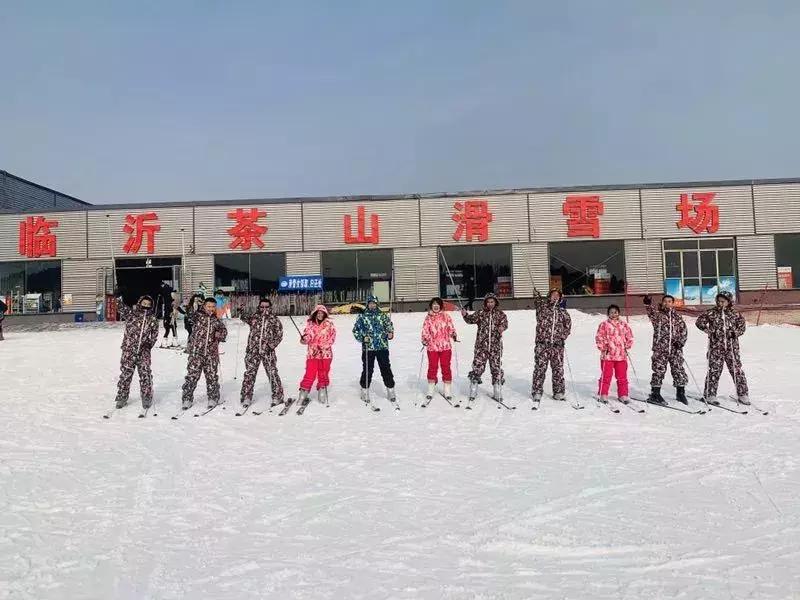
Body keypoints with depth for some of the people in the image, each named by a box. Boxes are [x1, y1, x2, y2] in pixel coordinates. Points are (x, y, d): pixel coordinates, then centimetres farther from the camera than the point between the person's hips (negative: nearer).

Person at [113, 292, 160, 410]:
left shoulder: (153, 319, 5)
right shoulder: (131, 313, 1)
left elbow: (155, 334, 8)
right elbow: (121, 309, -13)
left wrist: (150, 343, -7)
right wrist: (118, 298, -29)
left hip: (144, 351, 1)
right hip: (129, 349, -1)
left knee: (145, 374, 1)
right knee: (125, 373, 7)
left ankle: (146, 398, 13)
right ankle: (122, 397, 21)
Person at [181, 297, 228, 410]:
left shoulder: (217, 320, 12)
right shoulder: (198, 316, 4)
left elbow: (224, 331, 23)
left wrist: (220, 335, 3)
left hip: (211, 353, 3)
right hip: (196, 352, -2)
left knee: (212, 376, 7)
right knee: (192, 376, -4)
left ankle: (213, 398, 20)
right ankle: (187, 399, 7)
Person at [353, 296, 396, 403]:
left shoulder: (383, 316, 8)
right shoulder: (362, 317, 5)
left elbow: (389, 326, 10)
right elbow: (355, 330, 8)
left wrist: (390, 334, -11)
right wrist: (362, 338, -8)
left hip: (382, 347, 1)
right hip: (368, 348, -1)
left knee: (386, 369, 3)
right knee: (367, 370, 6)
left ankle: (390, 390, 13)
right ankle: (365, 391, 21)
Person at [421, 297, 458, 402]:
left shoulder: (446, 316, 5)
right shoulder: (428, 318, 6)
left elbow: (451, 327, 5)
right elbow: (425, 330, 7)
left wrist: (454, 335, -13)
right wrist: (424, 339, -9)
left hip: (445, 346, 0)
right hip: (432, 347, 0)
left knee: (446, 367, 3)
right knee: (432, 367, 3)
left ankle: (448, 391, 11)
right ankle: (430, 391, 14)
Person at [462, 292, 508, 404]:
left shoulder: (500, 314, 7)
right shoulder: (481, 313, 7)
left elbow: (505, 322, -9)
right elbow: (471, 319, -3)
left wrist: (502, 327, -32)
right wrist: (465, 315, -24)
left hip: (496, 346, 0)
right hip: (481, 345, 0)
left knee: (496, 367, 4)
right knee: (478, 367, -1)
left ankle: (498, 393, 15)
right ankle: (473, 393, 11)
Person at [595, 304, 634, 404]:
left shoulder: (624, 325, 10)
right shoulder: (604, 324, 0)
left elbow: (630, 337, 15)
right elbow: (599, 338, -2)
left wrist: (627, 347, 4)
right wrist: (603, 348, -8)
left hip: (621, 355, 3)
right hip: (607, 355, -3)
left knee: (622, 377, 8)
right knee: (606, 376, 1)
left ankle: (623, 395, 18)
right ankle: (603, 395, 10)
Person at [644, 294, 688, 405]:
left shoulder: (677, 317, 13)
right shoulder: (658, 314, 4)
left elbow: (683, 330, 11)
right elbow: (651, 311, -17)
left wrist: (681, 342, -6)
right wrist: (648, 303, -38)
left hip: (675, 349, 3)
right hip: (660, 348, -3)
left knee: (679, 370, 5)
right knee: (659, 371, -1)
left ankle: (680, 393, 21)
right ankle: (655, 394, 8)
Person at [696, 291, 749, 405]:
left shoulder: (735, 314, 6)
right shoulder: (712, 313, 2)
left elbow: (742, 326, 10)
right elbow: (700, 321, 4)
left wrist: (735, 333, -9)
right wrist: (709, 330, -7)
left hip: (732, 347, 2)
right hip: (716, 347, -2)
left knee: (737, 370, 3)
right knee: (714, 370, -1)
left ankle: (742, 394, 15)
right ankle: (709, 395, 7)